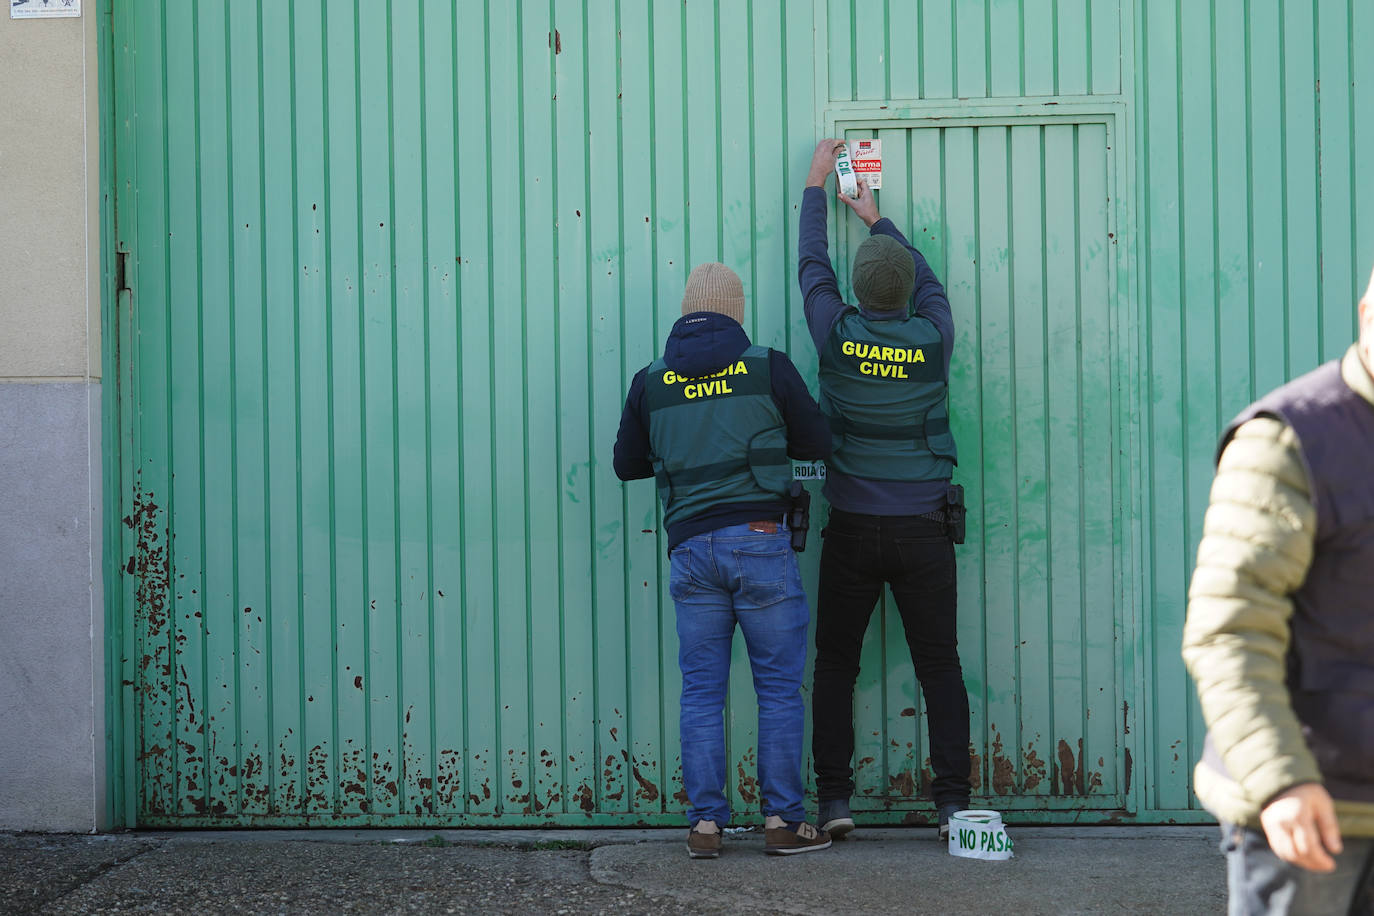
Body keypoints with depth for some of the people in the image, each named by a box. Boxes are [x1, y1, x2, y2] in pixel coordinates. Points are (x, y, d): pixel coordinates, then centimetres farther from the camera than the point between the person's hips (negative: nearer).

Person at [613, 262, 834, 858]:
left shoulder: (651, 381, 6)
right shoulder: (767, 367, -1)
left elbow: (627, 464, 15)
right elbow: (817, 443, 7)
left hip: (691, 550, 2)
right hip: (761, 540, -2)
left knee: (701, 692, 7)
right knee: (779, 687, 5)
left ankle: (705, 824, 5)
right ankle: (783, 820, 5)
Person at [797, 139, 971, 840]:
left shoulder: (838, 334, -6)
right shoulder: (933, 339, -4)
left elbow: (811, 266, 11)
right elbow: (928, 280, 18)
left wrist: (816, 185, 24)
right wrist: (876, 217, 29)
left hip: (852, 529, 0)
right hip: (923, 529, 0)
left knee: (836, 663, 8)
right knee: (939, 665, 4)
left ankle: (833, 798, 3)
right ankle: (952, 801, -1)